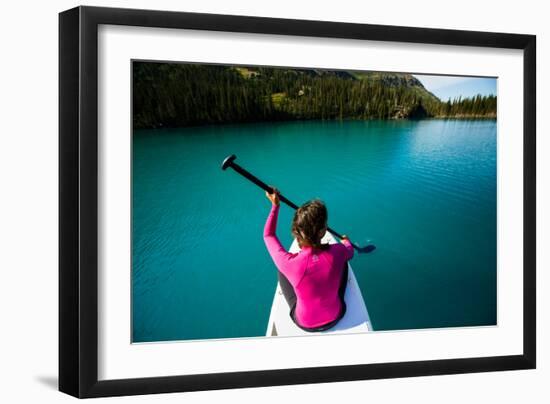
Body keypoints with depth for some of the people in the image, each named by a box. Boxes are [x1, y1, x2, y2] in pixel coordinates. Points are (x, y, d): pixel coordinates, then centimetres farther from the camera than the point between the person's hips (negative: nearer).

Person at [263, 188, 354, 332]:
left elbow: (268, 235, -10)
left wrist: (275, 206, -1)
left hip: (305, 323, -1)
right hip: (335, 317, 1)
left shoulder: (289, 263, -33)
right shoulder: (338, 253, -28)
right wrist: (346, 242, 24)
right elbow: (350, 252, 2)